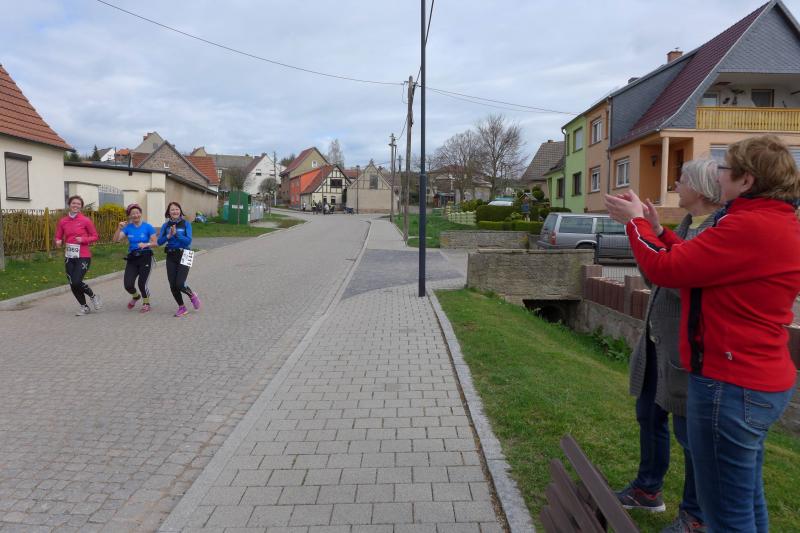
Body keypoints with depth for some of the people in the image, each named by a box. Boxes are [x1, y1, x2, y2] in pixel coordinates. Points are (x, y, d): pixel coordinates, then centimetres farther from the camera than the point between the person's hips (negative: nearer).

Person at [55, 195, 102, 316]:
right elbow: (58, 237, 11)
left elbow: (95, 237, 0)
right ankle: (84, 307, 25)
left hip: (83, 256, -4)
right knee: (72, 284, 6)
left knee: (76, 282, -15)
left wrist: (83, 239, -16)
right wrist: (58, 242, -10)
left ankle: (93, 296, 14)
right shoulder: (63, 221, 5)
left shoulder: (86, 220, -5)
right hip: (69, 257, 4)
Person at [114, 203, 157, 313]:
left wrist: (146, 244, -23)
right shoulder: (128, 227, 4)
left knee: (142, 283, -12)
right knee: (128, 284, -5)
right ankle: (135, 296, 31)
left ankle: (146, 303, 15)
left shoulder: (148, 227, -4)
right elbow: (116, 240, -4)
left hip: (145, 258, -3)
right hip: (132, 258, 3)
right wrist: (120, 228, -17)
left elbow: (155, 243, -5)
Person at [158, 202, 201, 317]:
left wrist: (176, 234, -22)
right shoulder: (166, 225, 7)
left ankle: (192, 295, 19)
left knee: (180, 284, -13)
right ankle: (182, 308, 19)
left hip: (183, 256, -4)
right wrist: (169, 235, -17)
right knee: (173, 285, 2)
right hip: (171, 257, 4)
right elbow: (160, 242, -1)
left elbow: (188, 241, -13)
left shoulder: (186, 224, -2)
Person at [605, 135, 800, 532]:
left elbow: (665, 269, -18)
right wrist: (655, 229, 14)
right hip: (760, 380, 11)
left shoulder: (750, 226, -23)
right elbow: (696, 262, 14)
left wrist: (636, 221, -3)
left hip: (731, 385, -11)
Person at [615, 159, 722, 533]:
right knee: (649, 415, 21)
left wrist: (653, 234, -27)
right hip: (657, 340, 9)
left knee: (689, 431, 6)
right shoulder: (688, 223, 9)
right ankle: (648, 489, 41)